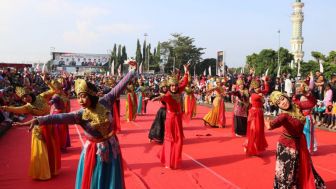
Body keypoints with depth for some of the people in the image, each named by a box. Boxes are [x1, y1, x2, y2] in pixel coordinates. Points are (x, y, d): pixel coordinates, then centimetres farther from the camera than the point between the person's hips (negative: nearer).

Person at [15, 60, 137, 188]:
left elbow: (118, 88, -8)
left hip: (112, 148, 2)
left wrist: (132, 71, -8)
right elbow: (61, 117, -32)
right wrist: (38, 120, -46)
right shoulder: (81, 115, -17)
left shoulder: (104, 103, -10)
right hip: (95, 151, -2)